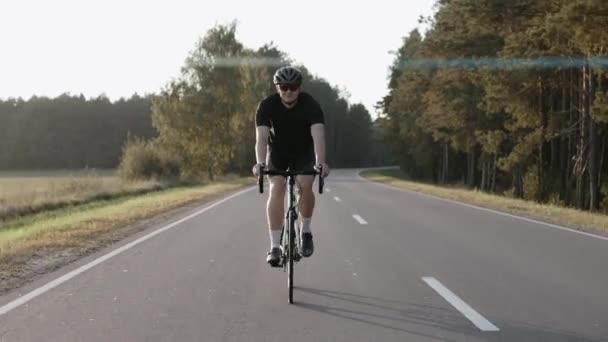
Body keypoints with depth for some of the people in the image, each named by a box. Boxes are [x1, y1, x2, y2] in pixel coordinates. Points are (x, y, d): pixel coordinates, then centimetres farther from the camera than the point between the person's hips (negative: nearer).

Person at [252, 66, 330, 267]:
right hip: (278, 152, 0)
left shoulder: (311, 105, -27)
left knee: (305, 186, -25)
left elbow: (318, 136, -40)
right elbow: (261, 137, -35)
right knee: (276, 190, -21)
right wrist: (260, 163, -53)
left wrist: (320, 163, -57)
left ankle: (305, 232, -1)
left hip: (303, 152, 0)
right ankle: (275, 246, -20)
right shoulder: (267, 106, -24)